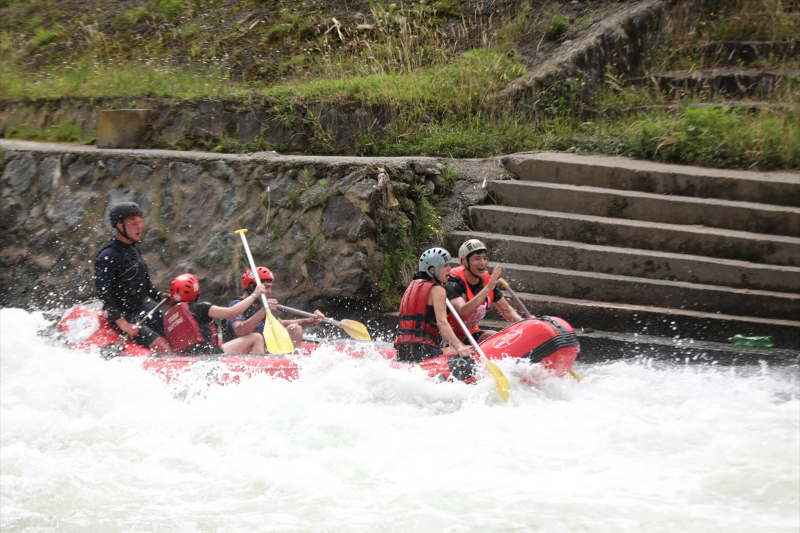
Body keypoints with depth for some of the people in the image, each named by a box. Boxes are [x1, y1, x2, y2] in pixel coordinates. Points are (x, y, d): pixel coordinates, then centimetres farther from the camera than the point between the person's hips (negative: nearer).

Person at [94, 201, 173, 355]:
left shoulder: (134, 250, 13)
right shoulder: (108, 256, -17)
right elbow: (104, 293, -21)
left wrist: (160, 297, 10)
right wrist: (122, 322, -27)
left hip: (141, 311, 10)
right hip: (122, 316, -10)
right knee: (160, 346, -23)